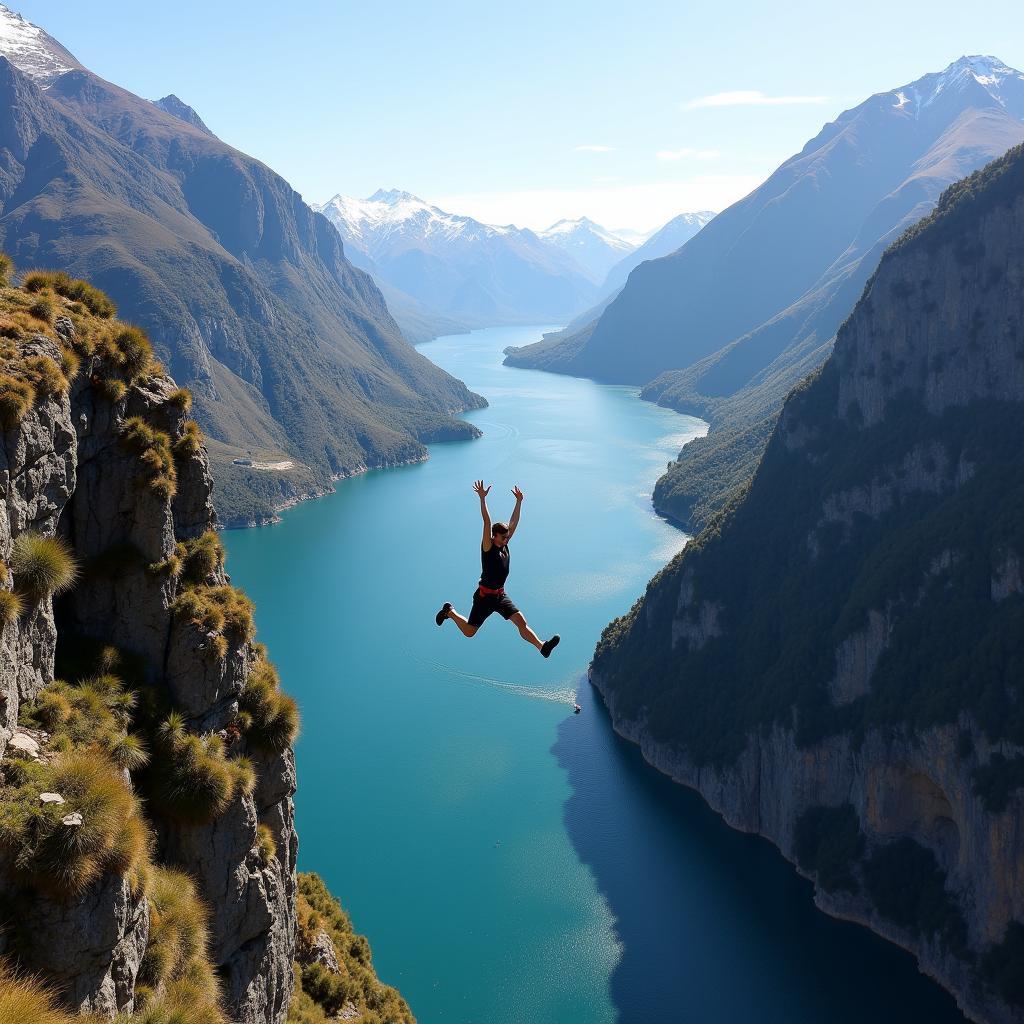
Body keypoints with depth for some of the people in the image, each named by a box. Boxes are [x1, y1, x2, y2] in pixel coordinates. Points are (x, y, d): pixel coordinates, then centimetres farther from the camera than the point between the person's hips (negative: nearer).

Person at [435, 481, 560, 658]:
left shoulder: (504, 545, 4)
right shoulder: (488, 547, -14)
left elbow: (514, 522, 8)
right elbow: (487, 523, -24)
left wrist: (519, 501, 5)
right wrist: (482, 499, -33)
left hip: (500, 595, 6)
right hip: (484, 596, -6)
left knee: (521, 622, -13)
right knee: (469, 632, 6)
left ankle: (542, 647, -26)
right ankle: (449, 611, 33)